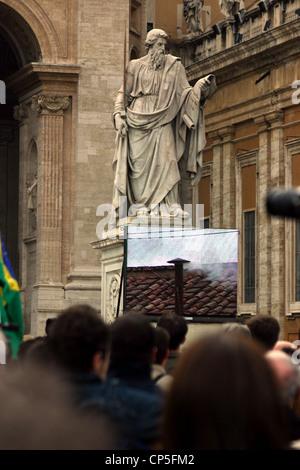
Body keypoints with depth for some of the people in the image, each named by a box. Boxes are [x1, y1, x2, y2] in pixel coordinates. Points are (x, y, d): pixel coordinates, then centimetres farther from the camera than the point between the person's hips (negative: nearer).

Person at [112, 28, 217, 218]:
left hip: (161, 120, 0)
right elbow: (124, 93, 12)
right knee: (139, 162, -4)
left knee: (164, 159, -12)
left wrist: (200, 87, -12)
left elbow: (185, 92, 8)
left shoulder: (174, 65, 11)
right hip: (138, 120, 0)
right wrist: (119, 116, -1)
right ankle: (139, 205, -2)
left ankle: (167, 205, -13)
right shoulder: (136, 66, 10)